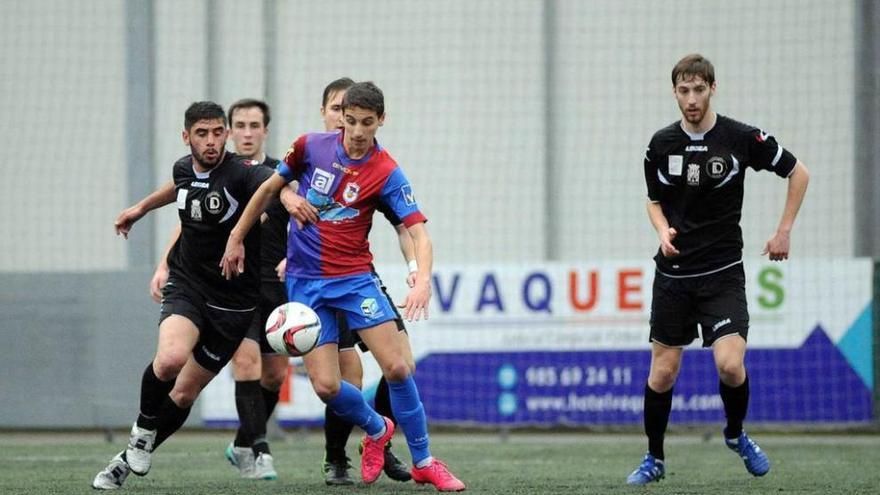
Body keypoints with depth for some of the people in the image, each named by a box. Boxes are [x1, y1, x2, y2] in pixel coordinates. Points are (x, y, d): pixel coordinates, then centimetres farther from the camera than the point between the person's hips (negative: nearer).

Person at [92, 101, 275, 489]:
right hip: (186, 286, 2)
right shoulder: (184, 169, 1)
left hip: (230, 301, -2)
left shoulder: (240, 175, -18)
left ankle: (132, 458, 26)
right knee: (170, 358, -28)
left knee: (185, 393, 5)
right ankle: (143, 428, 0)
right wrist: (141, 208, 41)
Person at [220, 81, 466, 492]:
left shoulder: (387, 173, -9)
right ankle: (376, 430, 25)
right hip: (305, 282, 1)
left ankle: (423, 462, 5)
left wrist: (422, 281, -34)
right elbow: (269, 188, 13)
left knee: (397, 367, -13)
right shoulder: (311, 147, -3)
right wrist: (236, 238, 15)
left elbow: (418, 233, -16)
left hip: (355, 279, -1)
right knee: (326, 386, -8)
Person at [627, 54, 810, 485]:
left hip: (722, 273, -2)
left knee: (730, 365, -17)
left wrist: (784, 231, 2)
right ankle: (654, 459, 19)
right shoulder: (661, 144, 1)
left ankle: (736, 435, 12)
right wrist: (663, 230, -5)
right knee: (662, 372, 2)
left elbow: (798, 173, 6)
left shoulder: (742, 138, -7)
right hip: (673, 274, 3)